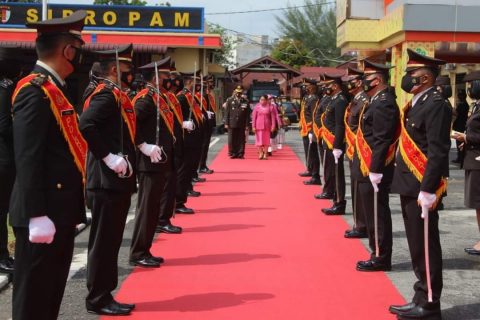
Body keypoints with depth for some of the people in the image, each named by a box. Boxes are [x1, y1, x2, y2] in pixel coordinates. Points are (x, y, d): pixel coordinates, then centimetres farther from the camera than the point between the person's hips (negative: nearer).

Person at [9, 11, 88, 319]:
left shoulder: (55, 89, 15)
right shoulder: (34, 91, -15)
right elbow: (28, 159, -21)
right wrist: (37, 215, -24)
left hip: (61, 210, 10)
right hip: (44, 216, -10)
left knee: (52, 293, 18)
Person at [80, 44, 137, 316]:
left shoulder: (118, 96, 16)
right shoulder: (107, 95, -14)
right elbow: (86, 125, -30)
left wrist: (125, 161, 11)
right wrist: (109, 157, -25)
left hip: (117, 182, 10)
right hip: (108, 183, -10)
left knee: (111, 242, 14)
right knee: (104, 242, -1)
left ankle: (104, 296, 22)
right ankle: (98, 299, 8)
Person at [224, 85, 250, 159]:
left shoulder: (245, 102, 4)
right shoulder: (229, 100, 6)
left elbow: (247, 114, 4)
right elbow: (227, 113, 5)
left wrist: (247, 125, -2)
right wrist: (226, 123, -1)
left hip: (242, 125, 0)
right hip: (232, 124, 0)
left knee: (241, 140, 2)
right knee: (232, 140, 2)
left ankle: (240, 154, 9)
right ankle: (232, 154, 10)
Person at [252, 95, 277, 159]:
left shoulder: (270, 107, -1)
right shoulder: (257, 106, 0)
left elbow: (273, 117, 0)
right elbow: (254, 117, 1)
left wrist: (273, 126, -6)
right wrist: (253, 126, -4)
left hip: (267, 126, 0)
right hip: (258, 126, 0)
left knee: (266, 140, 2)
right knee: (259, 139, 0)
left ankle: (265, 154, 9)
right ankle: (260, 153, 12)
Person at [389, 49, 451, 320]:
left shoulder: (436, 105, -14)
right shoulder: (416, 104, 14)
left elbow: (438, 152, -20)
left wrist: (427, 190, -24)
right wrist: (409, 185, 17)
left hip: (422, 188, -9)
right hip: (410, 186, 10)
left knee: (426, 247, -1)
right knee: (417, 246, 15)